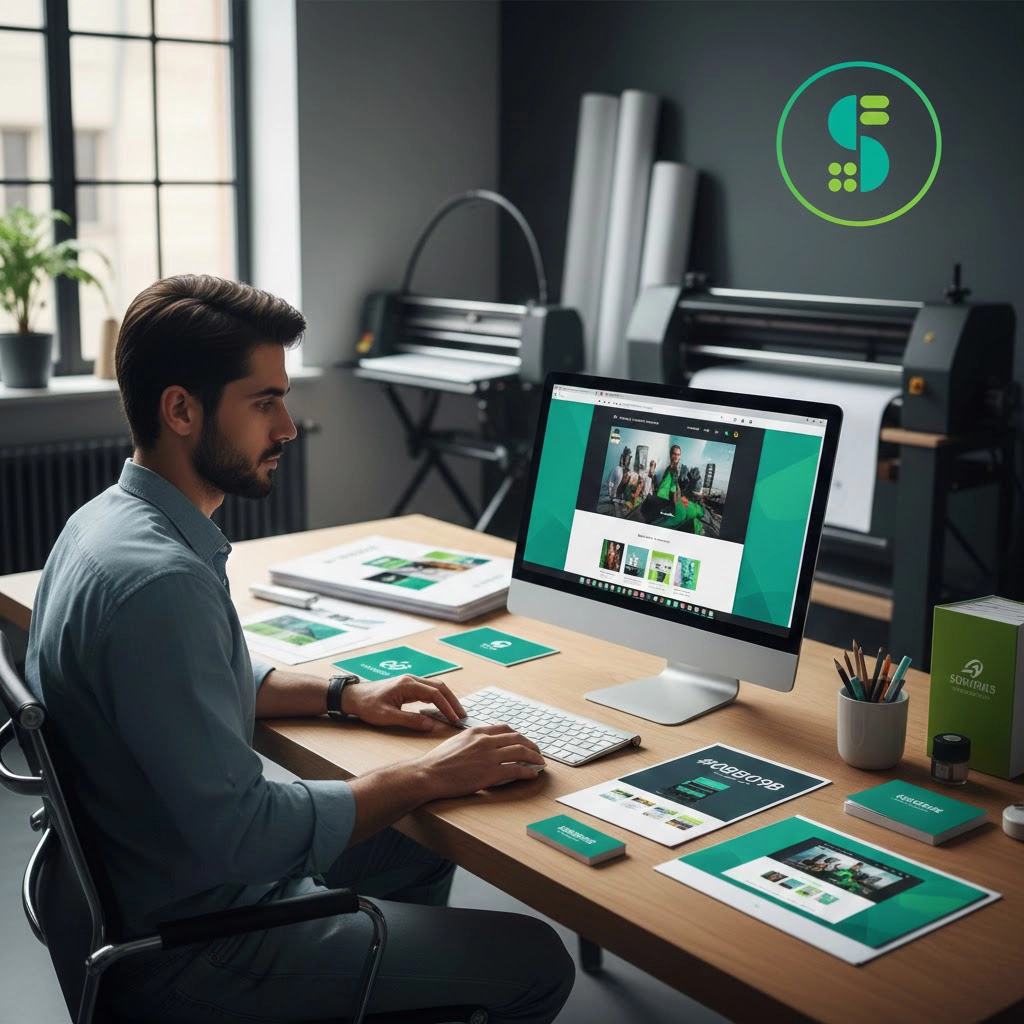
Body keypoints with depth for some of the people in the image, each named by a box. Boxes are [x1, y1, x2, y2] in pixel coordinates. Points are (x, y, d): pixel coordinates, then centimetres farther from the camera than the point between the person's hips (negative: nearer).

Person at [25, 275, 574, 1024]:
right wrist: (425, 778, -19)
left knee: (418, 851, 26)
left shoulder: (111, 517, 2)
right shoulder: (157, 579, -31)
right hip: (187, 948, -10)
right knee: (535, 963, -5)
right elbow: (240, 832, -30)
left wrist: (344, 696, 6)